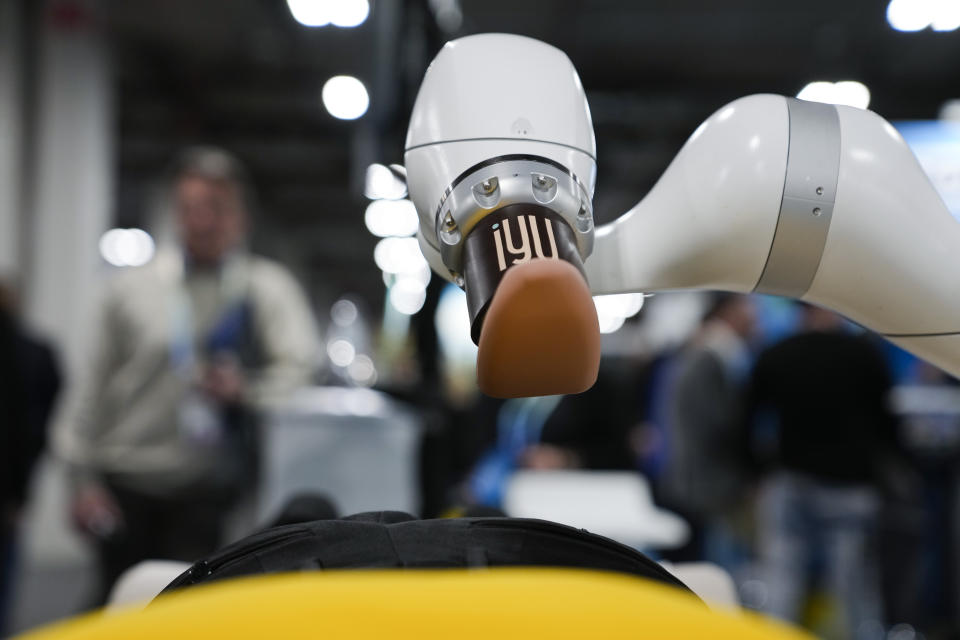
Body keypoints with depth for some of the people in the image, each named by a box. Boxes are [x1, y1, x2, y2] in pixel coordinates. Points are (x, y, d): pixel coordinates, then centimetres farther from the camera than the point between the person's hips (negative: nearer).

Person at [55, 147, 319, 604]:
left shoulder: (269, 288, 5)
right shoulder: (131, 288, 8)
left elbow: (303, 366, -7)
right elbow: (96, 389, 11)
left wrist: (246, 387, -26)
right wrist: (83, 478, 7)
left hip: (209, 493, -1)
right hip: (125, 483, 2)